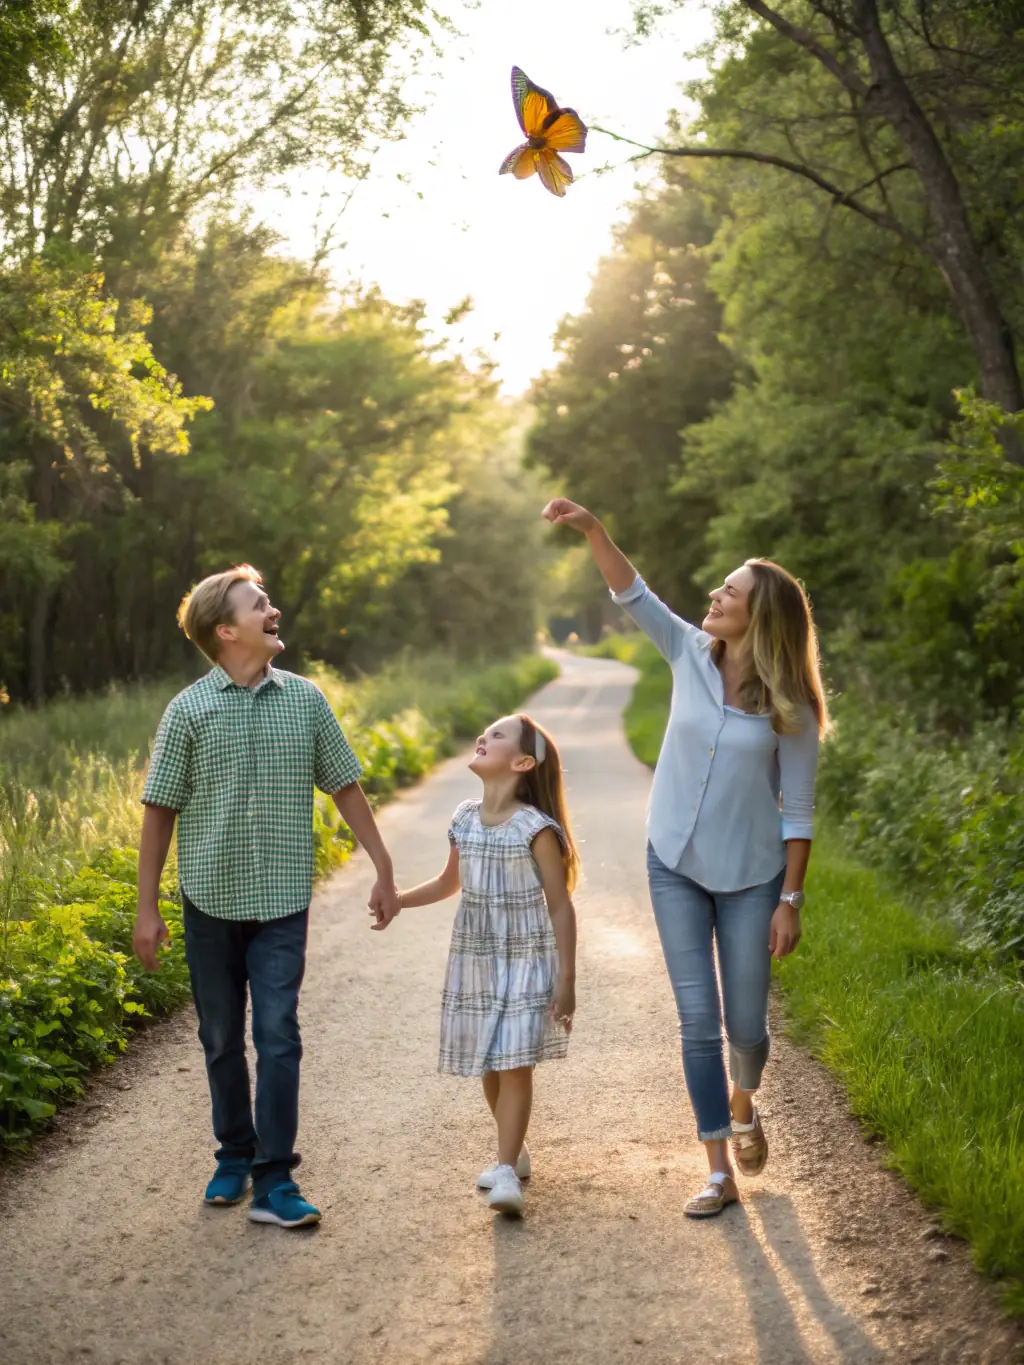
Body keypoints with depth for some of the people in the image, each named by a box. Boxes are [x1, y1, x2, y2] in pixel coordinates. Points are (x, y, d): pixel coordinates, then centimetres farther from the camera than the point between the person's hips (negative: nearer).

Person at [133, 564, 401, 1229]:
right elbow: (161, 812, -1)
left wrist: (385, 872, 6)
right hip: (211, 899, 0)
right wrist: (147, 908, -3)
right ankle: (235, 1155, 29)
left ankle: (274, 1181, -1)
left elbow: (347, 789, 8)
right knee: (222, 1039, 12)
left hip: (282, 901, 0)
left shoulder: (306, 699, 1)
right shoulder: (189, 709, -4)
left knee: (278, 1037, -6)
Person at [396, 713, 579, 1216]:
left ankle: (507, 1173, -9)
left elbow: (560, 907, -11)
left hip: (527, 962, -6)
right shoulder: (465, 820, 3)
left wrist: (567, 981, -12)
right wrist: (399, 900, 8)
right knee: (488, 1066, 13)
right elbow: (450, 883, 20)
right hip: (475, 960, 6)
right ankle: (514, 1151, 31)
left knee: (515, 1064, -11)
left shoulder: (537, 829, -15)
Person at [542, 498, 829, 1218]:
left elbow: (798, 812, -7)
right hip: (676, 866, 2)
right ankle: (721, 1172, 8)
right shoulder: (692, 655, -2)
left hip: (751, 876, -2)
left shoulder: (790, 707, -10)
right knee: (698, 1019, 0)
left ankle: (744, 1110, 43)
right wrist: (592, 528, -22)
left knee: (746, 1022, 8)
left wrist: (790, 900, -8)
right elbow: (632, 593, -8)